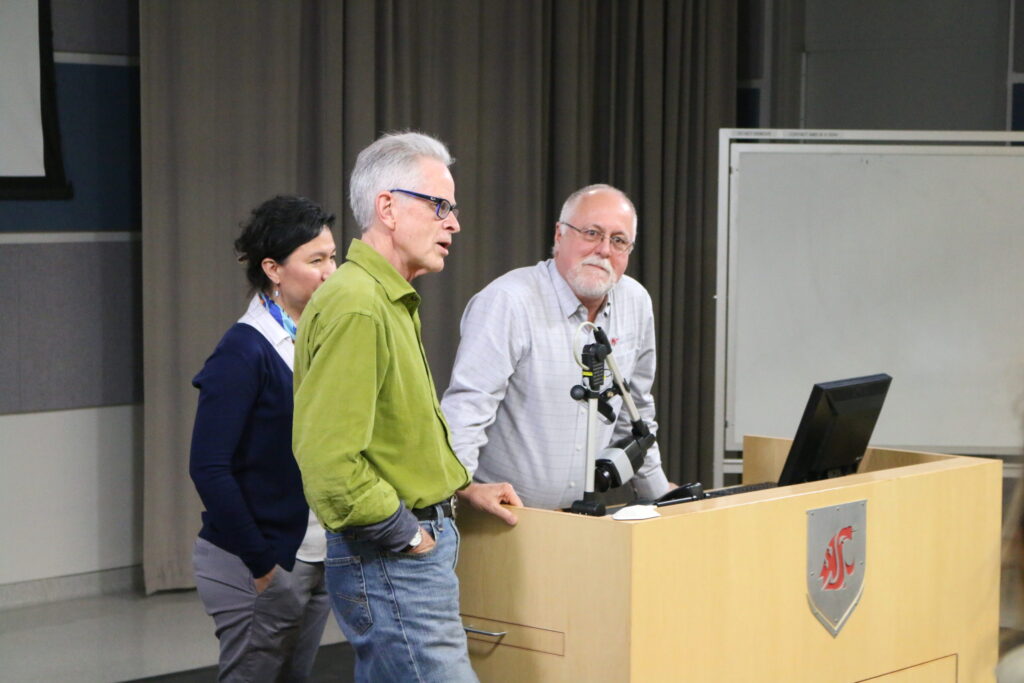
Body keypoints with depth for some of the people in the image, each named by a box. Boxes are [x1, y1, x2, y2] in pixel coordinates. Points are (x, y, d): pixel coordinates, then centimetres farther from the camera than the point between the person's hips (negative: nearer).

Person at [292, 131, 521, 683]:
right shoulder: (356, 307, -18)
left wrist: (463, 488, 18)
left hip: (412, 547, 11)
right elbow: (327, 458, -25)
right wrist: (408, 535, -17)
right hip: (392, 565, -11)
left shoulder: (391, 301, 17)